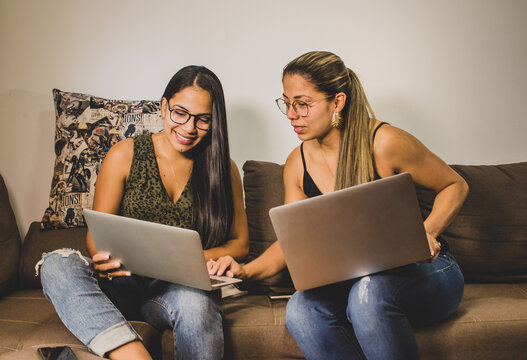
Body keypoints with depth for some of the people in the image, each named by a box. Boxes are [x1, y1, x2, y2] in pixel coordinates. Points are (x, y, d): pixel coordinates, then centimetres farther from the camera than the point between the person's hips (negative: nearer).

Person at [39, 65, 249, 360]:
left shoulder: (224, 169, 6)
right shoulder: (124, 155, 4)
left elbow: (240, 243, 7)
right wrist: (105, 260, -20)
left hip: (184, 287, -1)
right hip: (124, 285, 2)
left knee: (195, 301, -38)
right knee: (57, 264, -29)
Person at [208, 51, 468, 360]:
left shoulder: (385, 143, -15)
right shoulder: (297, 165, 1)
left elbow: (455, 186, -2)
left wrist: (427, 232, -20)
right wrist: (246, 271, -13)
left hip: (426, 271, -3)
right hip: (357, 283, 4)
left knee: (369, 291, -38)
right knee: (300, 309, -28)